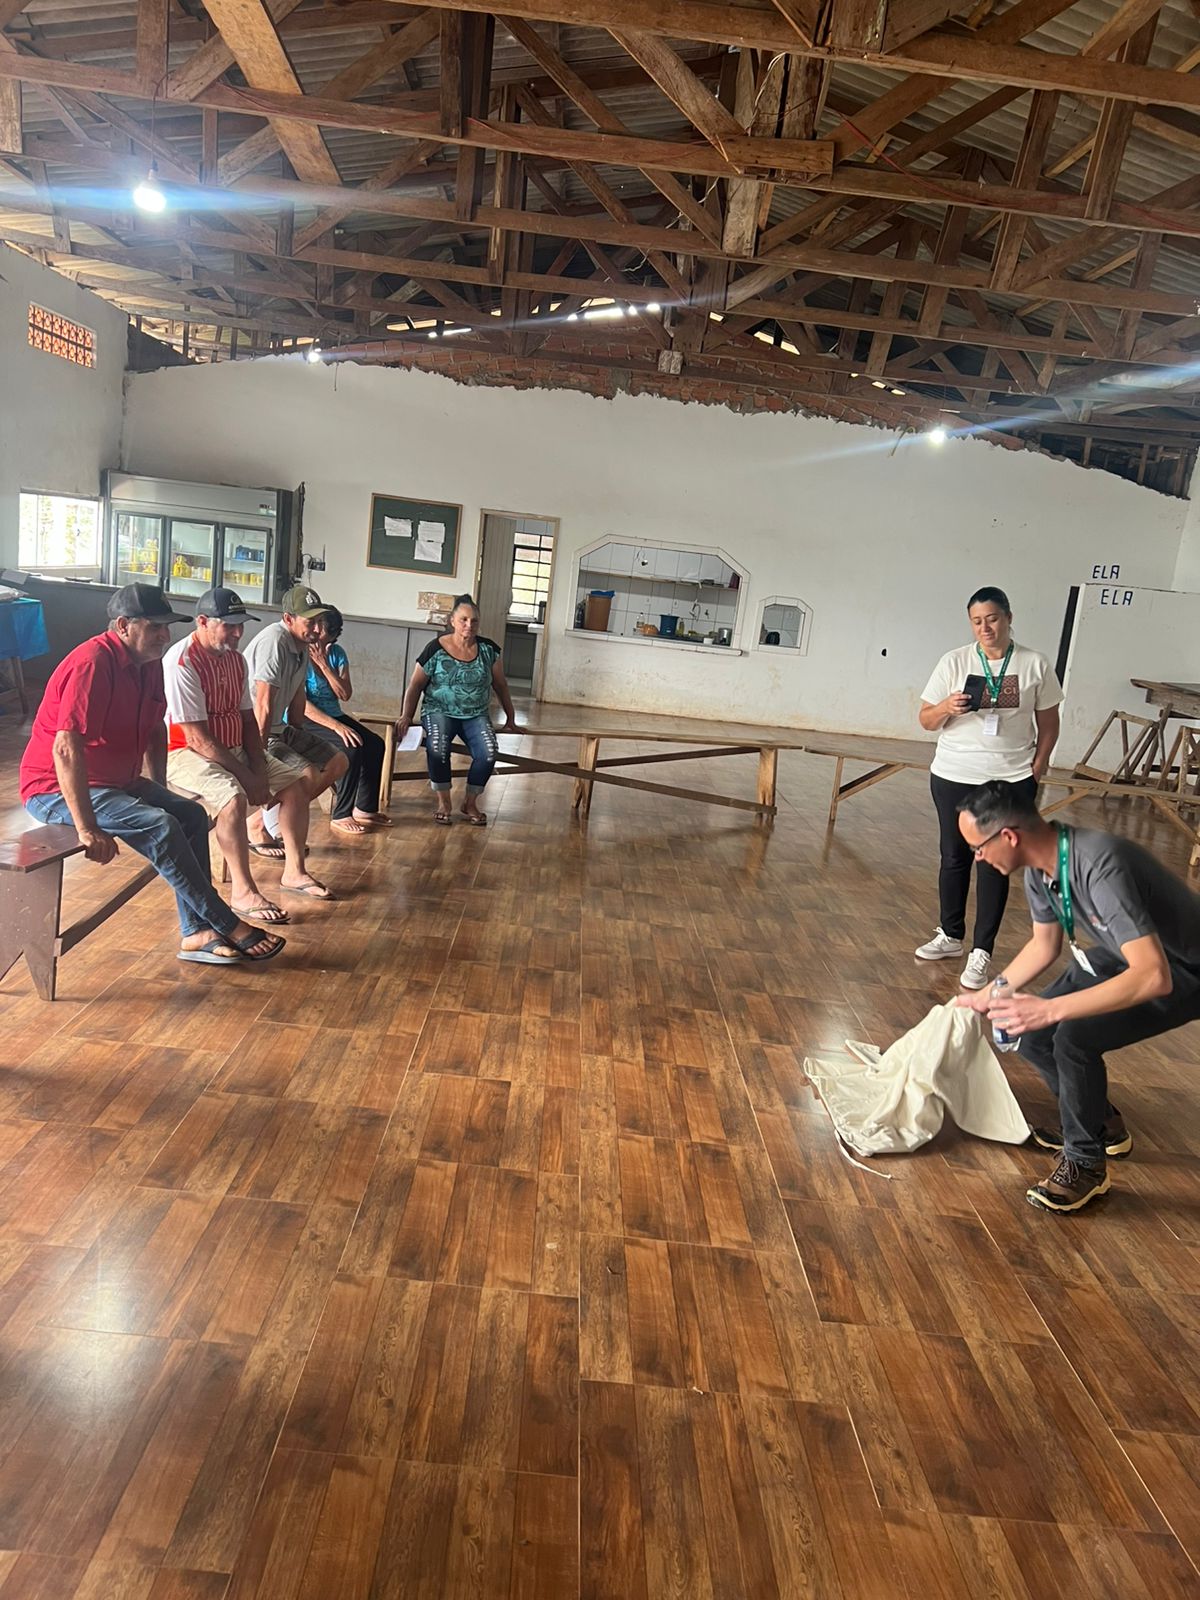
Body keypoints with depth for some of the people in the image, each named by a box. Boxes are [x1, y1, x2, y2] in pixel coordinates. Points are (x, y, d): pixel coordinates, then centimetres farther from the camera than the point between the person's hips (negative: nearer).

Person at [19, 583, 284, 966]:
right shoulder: (92, 663, -25)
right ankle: (230, 928, -16)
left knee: (191, 815, -3)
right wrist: (87, 829, -32)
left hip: (117, 780, 10)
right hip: (56, 790, -10)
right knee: (160, 827, -25)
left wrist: (158, 792, 11)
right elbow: (66, 748, -32)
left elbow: (155, 730, 17)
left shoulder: (149, 663, 3)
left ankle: (196, 933, -4)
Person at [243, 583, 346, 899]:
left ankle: (264, 825, 11)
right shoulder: (274, 642, -23)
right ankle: (294, 873, -28)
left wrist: (297, 739, 13)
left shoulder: (302, 645, 8)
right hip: (255, 733, -10)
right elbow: (263, 706, -25)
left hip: (281, 729, 10)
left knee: (337, 763, 10)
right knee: (307, 775, -29)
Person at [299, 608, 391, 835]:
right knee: (352, 748, -27)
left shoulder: (337, 654, 1)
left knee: (375, 744, -12)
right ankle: (340, 816, -16)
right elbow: (301, 703, -21)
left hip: (333, 714, 7)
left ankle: (363, 808, -1)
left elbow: (345, 694, -7)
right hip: (303, 720, -7)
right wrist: (337, 726, -27)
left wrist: (324, 665, -17)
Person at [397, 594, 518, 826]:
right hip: (440, 711, -2)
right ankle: (443, 802, -13)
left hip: (475, 715, 2)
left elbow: (501, 685, 12)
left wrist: (510, 719, 13)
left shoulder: (488, 649, 2)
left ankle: (470, 803, -4)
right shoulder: (436, 649, -5)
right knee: (438, 747, -35)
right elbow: (415, 686, 2)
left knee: (489, 752, -27)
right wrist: (406, 716, -9)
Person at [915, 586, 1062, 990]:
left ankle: (981, 953, 7)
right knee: (954, 857, 11)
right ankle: (950, 937, 27)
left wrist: (1036, 771, -4)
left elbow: (1048, 725, 6)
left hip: (1011, 780, -1)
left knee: (995, 863, 0)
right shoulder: (955, 662, -1)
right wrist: (947, 708, -19)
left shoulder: (1035, 665, -1)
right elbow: (926, 719, 2)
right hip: (953, 777, 1)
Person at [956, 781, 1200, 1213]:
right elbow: (1044, 945, 8)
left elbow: (1153, 976, -42)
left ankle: (1085, 1163, -3)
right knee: (1031, 1035, -1)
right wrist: (987, 996, 11)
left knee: (1074, 1037, -27)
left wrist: (1049, 1009, -44)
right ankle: (1103, 1125, 24)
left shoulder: (1100, 865, -37)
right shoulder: (1039, 864, -10)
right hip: (1123, 954, 8)